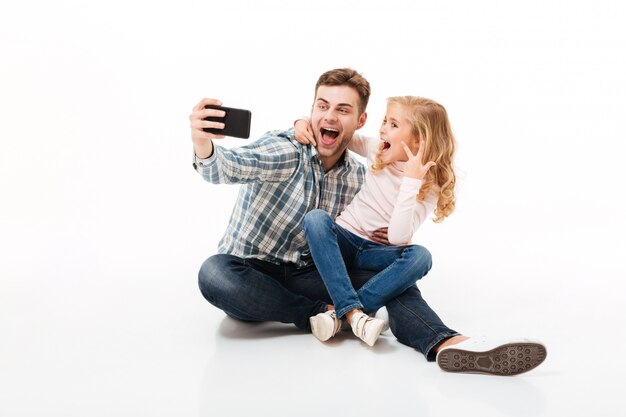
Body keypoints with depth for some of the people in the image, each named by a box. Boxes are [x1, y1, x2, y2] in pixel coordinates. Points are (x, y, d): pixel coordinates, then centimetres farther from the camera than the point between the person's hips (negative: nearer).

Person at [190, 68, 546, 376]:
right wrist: (205, 148, -59)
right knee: (214, 273, -39)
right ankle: (321, 315, -25)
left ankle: (446, 344, -43)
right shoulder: (285, 150, -14)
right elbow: (231, 166, -34)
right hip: (249, 277, -3)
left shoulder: (359, 177, 3)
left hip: (305, 277, 4)